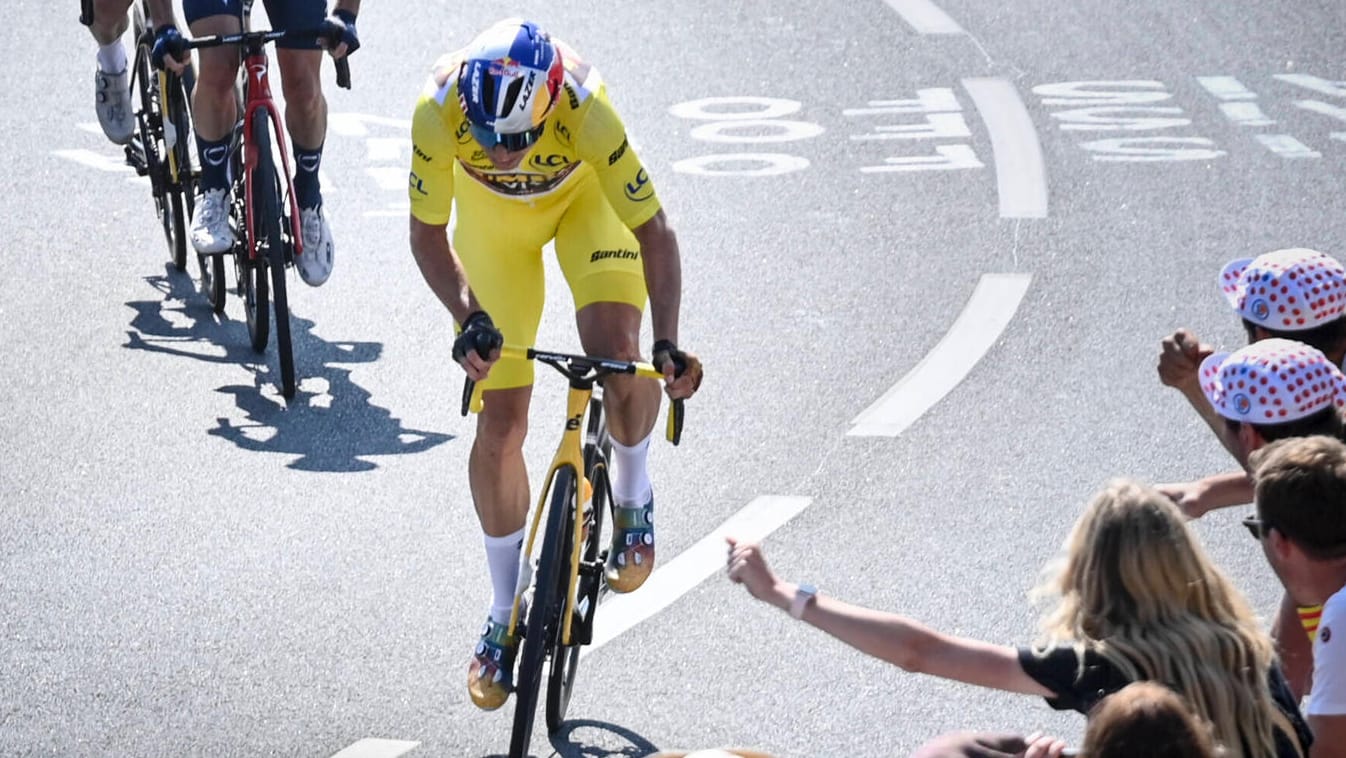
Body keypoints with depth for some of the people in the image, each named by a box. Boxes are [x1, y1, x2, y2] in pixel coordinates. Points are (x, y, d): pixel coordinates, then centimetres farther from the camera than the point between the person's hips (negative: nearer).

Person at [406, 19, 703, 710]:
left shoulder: (585, 112, -41)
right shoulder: (438, 113, -37)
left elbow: (653, 231, -32)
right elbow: (427, 235, -22)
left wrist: (667, 343, -42)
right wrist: (468, 317, -37)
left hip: (585, 194, -1)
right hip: (492, 213, 1)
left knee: (615, 353, -28)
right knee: (499, 422, -1)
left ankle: (632, 503, 4)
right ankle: (504, 620, 15)